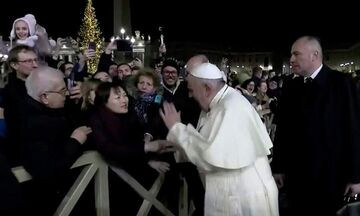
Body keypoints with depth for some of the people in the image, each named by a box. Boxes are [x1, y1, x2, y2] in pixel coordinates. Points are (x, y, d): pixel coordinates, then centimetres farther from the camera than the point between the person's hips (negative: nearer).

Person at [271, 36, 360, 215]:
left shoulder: (341, 83, -7)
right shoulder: (290, 88, 4)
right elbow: (282, 130, 5)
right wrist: (278, 167, 5)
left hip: (331, 175, -3)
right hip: (296, 175, 3)